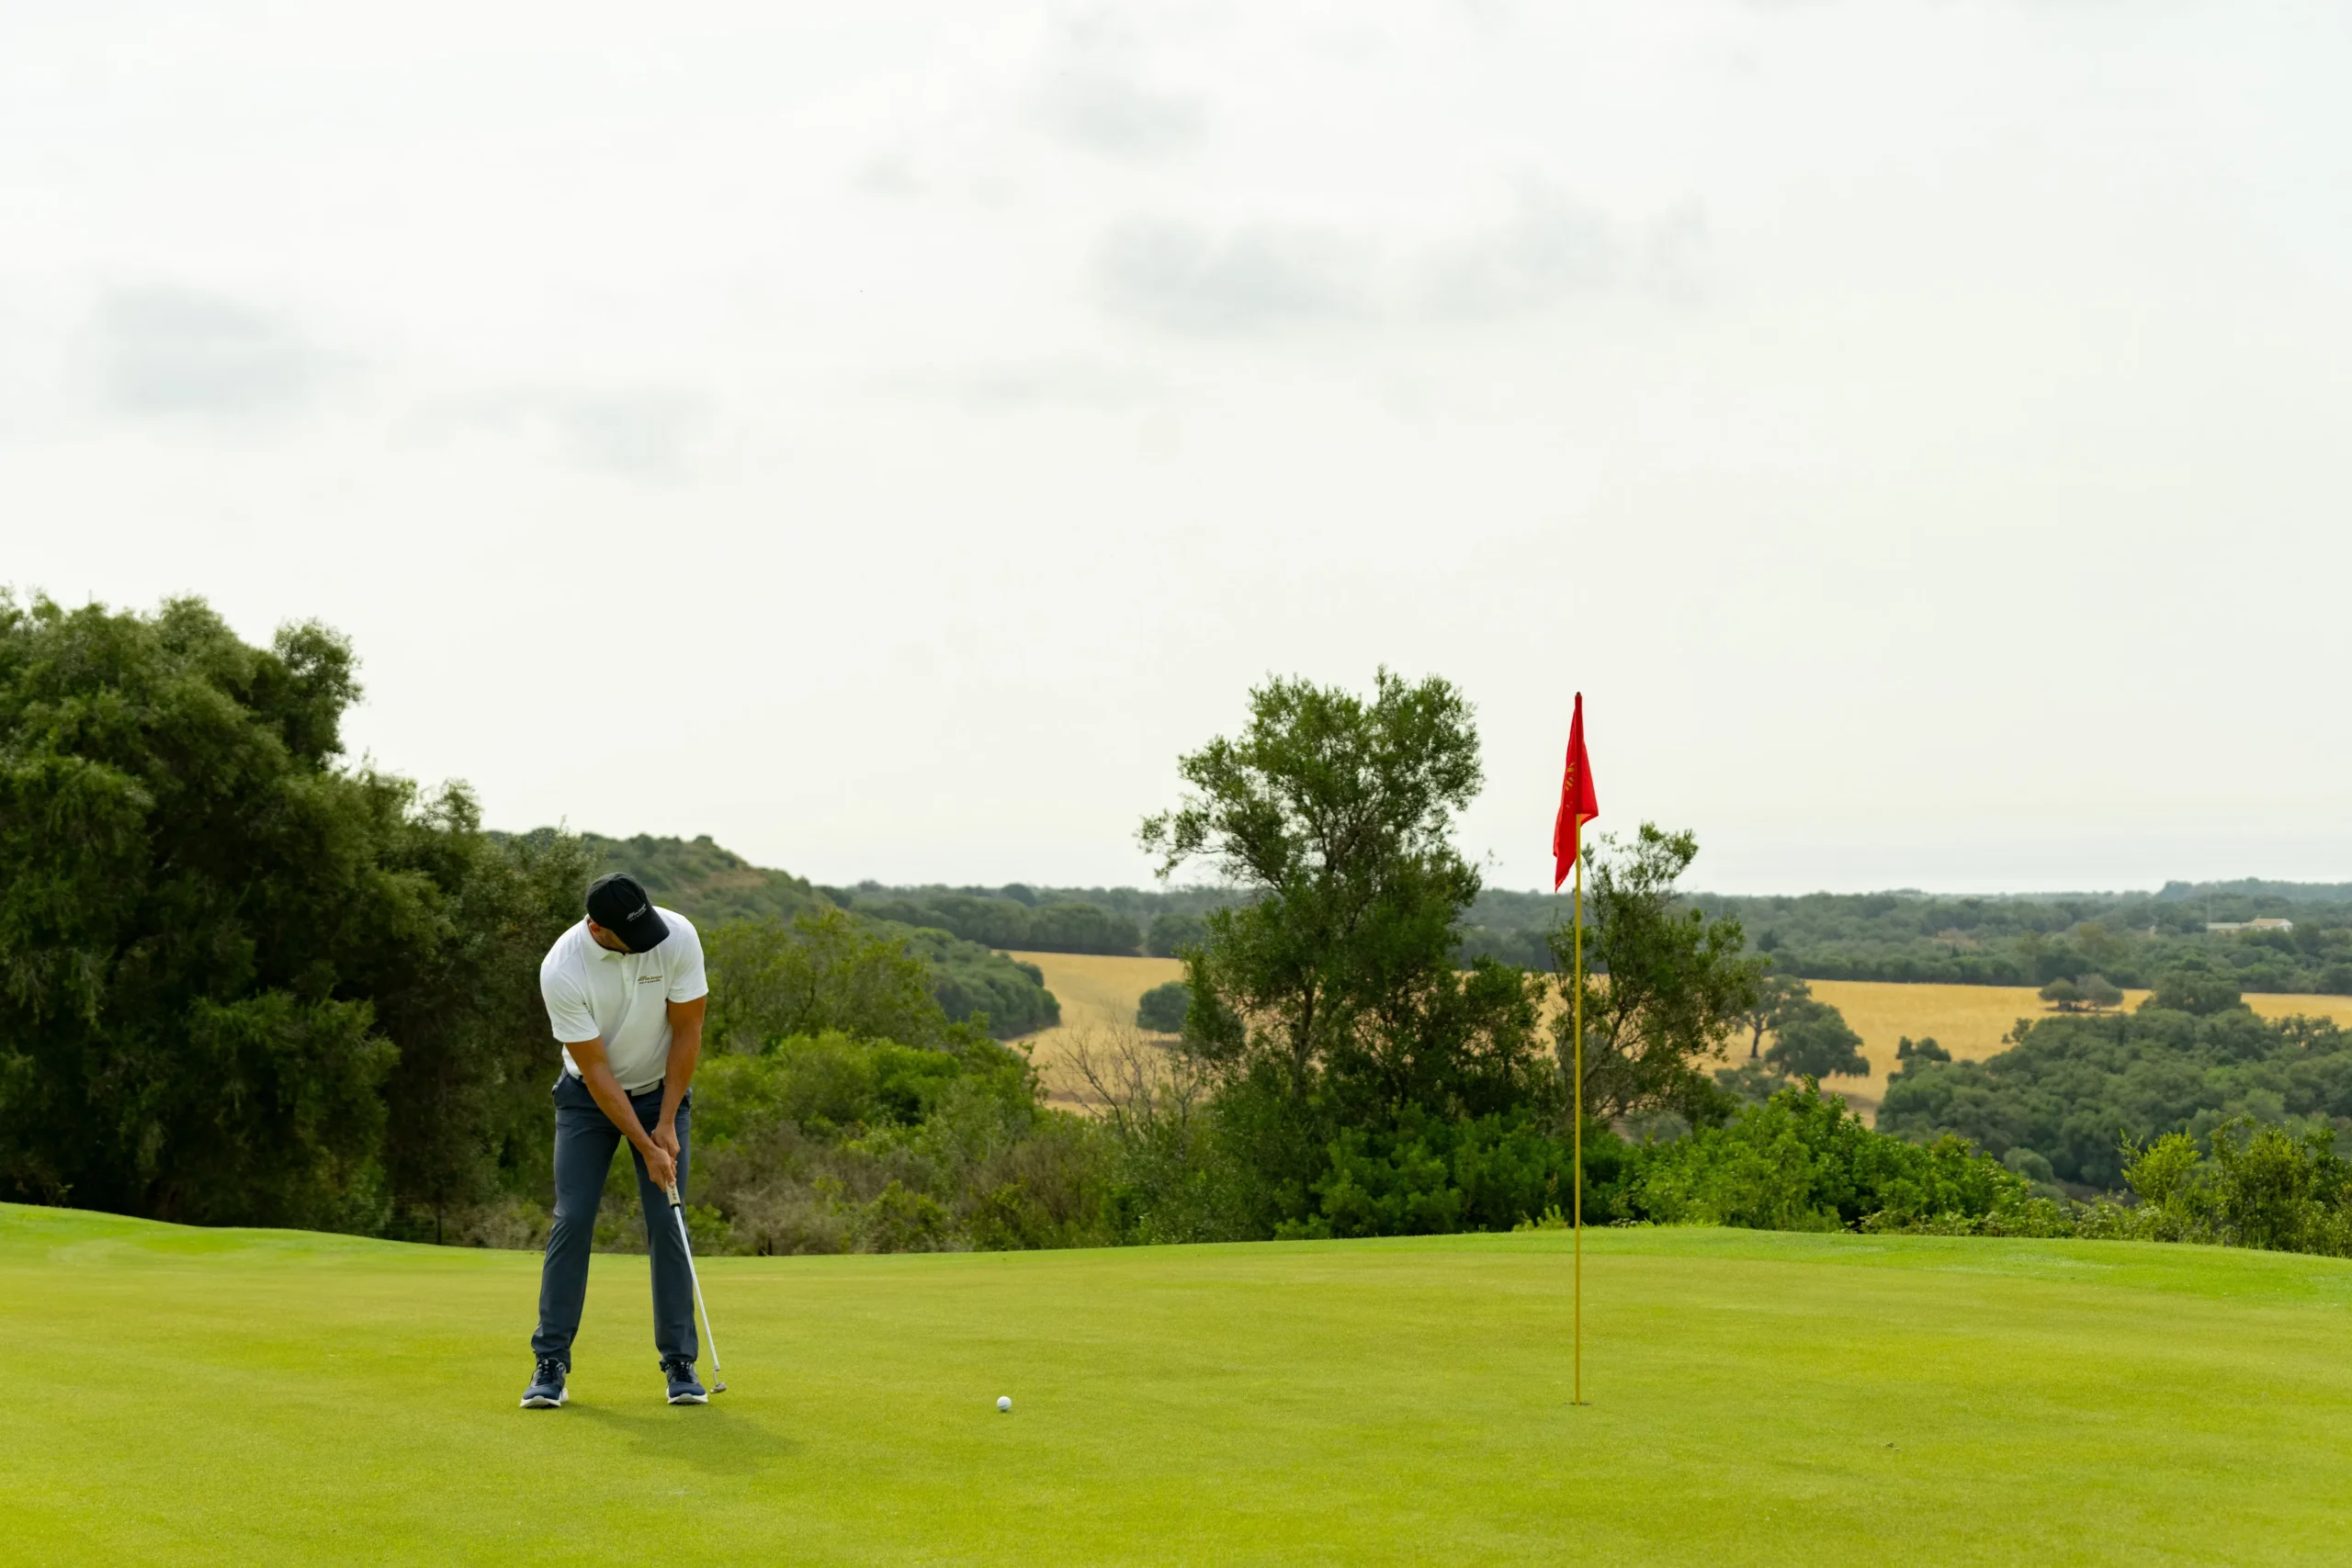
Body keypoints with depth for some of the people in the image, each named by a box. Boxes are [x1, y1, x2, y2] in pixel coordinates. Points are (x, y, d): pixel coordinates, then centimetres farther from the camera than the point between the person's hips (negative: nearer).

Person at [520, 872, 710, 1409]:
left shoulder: (678, 935, -23)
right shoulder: (561, 970, -28)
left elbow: (687, 1031, -13)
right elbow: (597, 1071, -23)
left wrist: (667, 1124, -13)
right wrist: (646, 1149, -22)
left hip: (661, 1089, 1)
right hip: (591, 1096, -1)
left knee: (668, 1223, -5)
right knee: (571, 1220, -9)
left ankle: (679, 1362, 2)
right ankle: (551, 1363, -2)